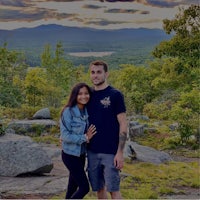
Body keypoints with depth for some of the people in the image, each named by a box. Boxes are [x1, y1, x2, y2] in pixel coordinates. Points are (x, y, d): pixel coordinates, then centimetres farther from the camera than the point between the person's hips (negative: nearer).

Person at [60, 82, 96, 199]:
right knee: (84, 187, -7)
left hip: (81, 154, 7)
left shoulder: (87, 111, 3)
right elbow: (65, 135, -19)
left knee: (73, 186, 15)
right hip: (70, 155, -7)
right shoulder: (68, 111, -16)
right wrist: (84, 138, -19)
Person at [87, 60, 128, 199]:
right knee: (99, 188, 12)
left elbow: (123, 125, -8)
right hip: (92, 151, 5)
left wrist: (120, 152, -13)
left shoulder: (115, 95, -6)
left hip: (110, 152, -5)